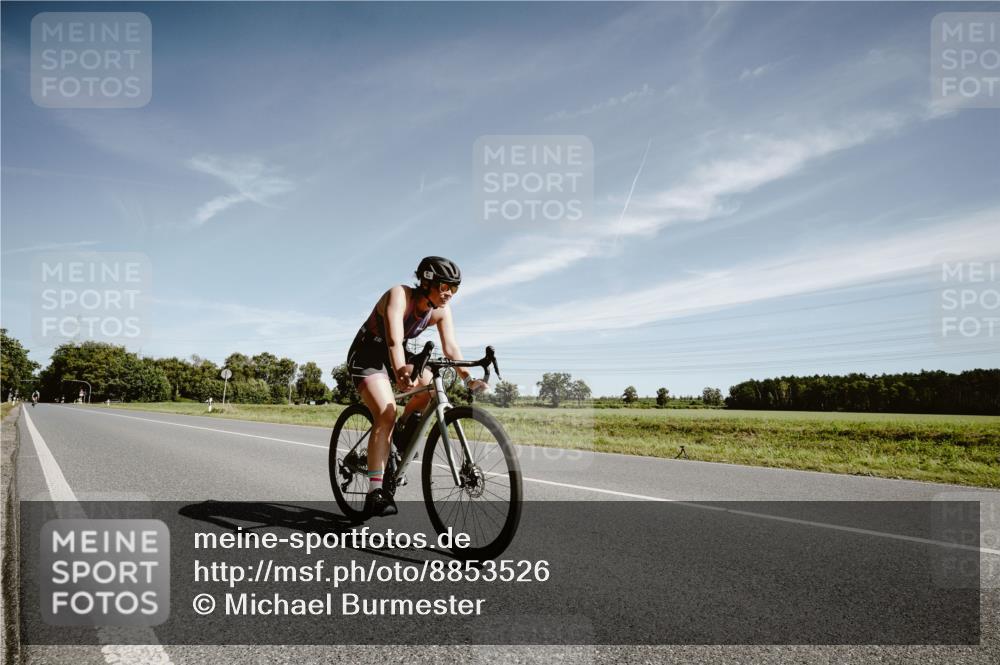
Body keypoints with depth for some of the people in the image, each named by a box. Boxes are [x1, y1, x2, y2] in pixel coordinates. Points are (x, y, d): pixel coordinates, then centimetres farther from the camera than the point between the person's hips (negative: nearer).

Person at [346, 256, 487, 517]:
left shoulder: (441, 310, -10)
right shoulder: (399, 295, -28)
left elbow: (450, 347, -18)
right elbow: (394, 340, -43)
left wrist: (467, 378, -34)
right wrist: (400, 371, -60)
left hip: (393, 354, 6)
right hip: (367, 353, -6)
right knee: (386, 414, -24)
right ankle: (375, 492, -24)